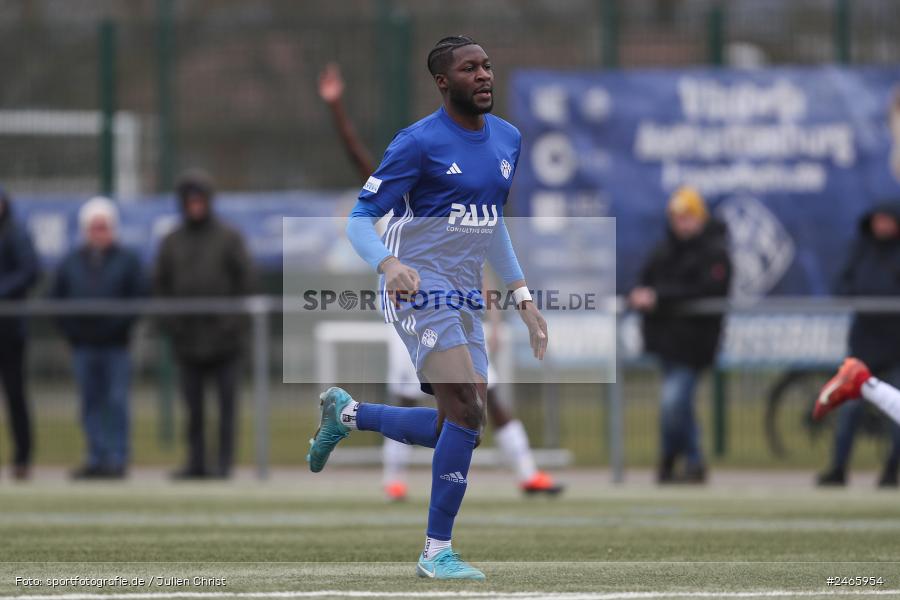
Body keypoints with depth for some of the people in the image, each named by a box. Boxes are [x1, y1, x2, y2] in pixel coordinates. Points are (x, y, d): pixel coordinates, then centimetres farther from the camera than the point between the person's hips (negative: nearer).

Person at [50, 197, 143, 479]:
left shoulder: (127, 260, 2)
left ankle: (117, 458, -3)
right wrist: (69, 328, 3)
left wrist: (122, 325, -10)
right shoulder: (71, 262, 11)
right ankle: (96, 458, 10)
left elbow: (138, 297, -1)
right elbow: (56, 297, 13)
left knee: (117, 401, -6)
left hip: (116, 344, -3)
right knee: (91, 403, 6)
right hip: (83, 345, 3)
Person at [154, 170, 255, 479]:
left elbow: (245, 280, 0)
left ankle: (224, 461, 1)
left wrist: (233, 322, -9)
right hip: (187, 338, 3)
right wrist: (171, 323, -1)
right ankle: (196, 462, 8)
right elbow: (161, 284, 12)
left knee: (227, 402, -2)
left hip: (223, 338, -3)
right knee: (193, 404, 4)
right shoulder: (172, 242, 11)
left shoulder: (229, 238, 2)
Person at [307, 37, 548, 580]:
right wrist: (388, 264, -30)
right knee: (467, 410, -21)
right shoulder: (420, 143, -11)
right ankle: (438, 552, -12)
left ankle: (346, 413, 31)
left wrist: (524, 300, 19)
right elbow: (360, 219, -10)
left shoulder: (508, 139, 11)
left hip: (466, 297, 8)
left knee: (457, 429, 8)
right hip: (420, 287, -8)